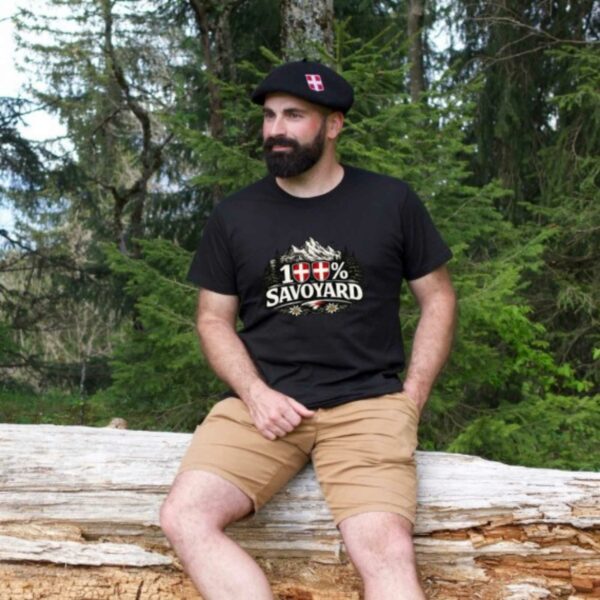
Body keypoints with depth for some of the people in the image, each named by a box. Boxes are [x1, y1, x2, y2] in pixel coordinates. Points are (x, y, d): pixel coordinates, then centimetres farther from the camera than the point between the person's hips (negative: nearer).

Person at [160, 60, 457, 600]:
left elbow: (437, 298, 12)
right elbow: (214, 319, 13)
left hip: (367, 402, -1)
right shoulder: (234, 215, 10)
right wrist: (255, 393, -6)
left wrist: (410, 400, 0)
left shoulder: (391, 202, 6)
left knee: (387, 548, -28)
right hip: (264, 403, 2)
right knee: (183, 516, -23)